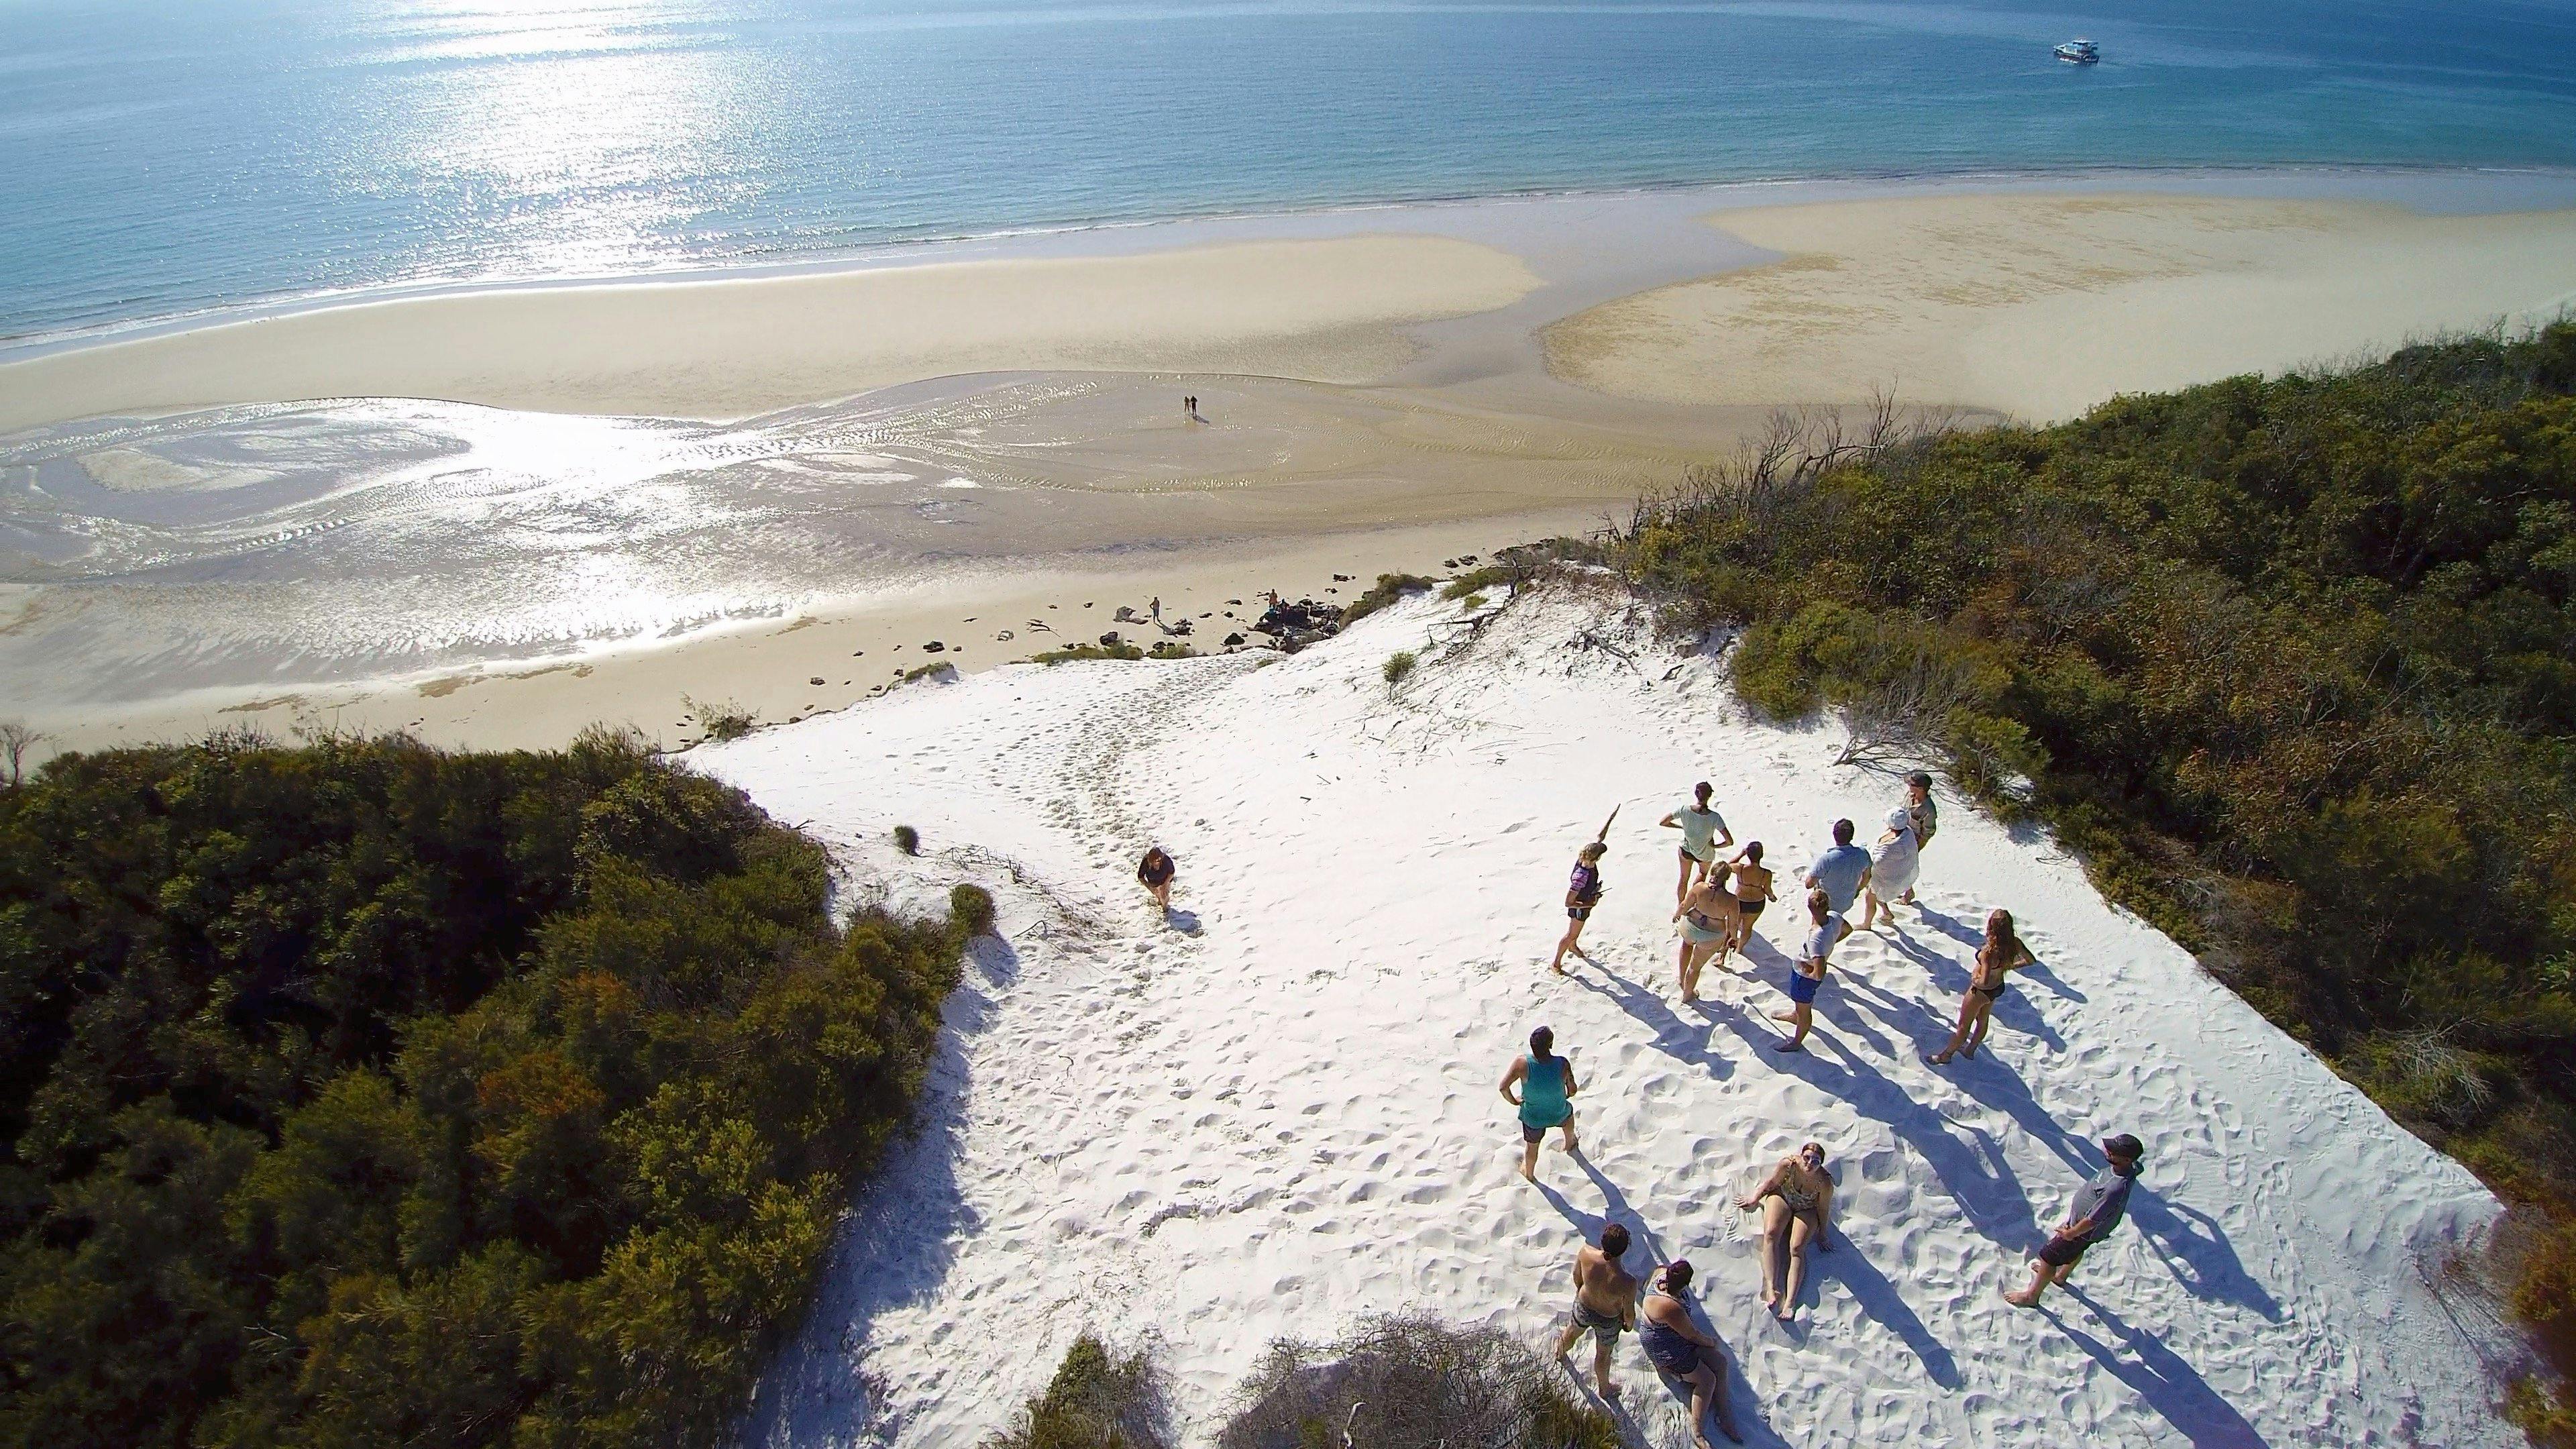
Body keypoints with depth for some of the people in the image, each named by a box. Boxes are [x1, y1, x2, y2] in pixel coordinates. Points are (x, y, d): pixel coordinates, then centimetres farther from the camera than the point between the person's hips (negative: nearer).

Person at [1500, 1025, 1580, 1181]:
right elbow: (1572, 1089, -17)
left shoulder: (1522, 1063, -32)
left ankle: (1529, 1173, 55)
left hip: (1532, 1117, -1)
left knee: (1532, 1145, 28)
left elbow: (1503, 1087, -28)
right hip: (1558, 1114, 1)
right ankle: (1570, 1143, 64)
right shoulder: (1563, 1064, -30)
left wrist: (1514, 1101, -7)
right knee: (1568, 1111, 37)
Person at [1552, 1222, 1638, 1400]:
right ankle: (1604, 1388, 58)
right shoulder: (1628, 1283, -41)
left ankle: (1561, 1352, 70)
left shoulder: (1586, 1253, -34)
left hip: (1584, 1307, 3)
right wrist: (1629, 1324, 4)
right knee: (1603, 1353, 28)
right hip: (1609, 1319, -3)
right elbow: (1629, 1313, -20)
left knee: (1574, 1330, 36)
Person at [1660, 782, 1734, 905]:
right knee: (1703, 872, 36)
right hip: (1705, 854, -1)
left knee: (1684, 878, 28)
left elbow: (1663, 822, -15)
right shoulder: (1715, 817, -33)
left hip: (1686, 849, 1)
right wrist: (1715, 846, -12)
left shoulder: (1684, 810, -28)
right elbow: (1730, 841, -31)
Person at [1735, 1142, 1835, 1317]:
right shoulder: (1788, 1164, -27)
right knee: (1770, 1235, -24)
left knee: (1797, 1248, -21)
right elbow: (1771, 1182, -7)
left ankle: (1790, 1301, -28)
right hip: (1782, 1198, 1)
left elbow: (1823, 1210, -13)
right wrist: (1755, 1198, 5)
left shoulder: (1825, 1182, -29)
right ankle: (1771, 1288, -33)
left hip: (1806, 1210, -1)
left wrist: (1822, 1236, -1)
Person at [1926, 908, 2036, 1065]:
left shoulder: (1988, 952, -40)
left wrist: (1974, 981, -20)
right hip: (1999, 988, 7)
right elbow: (2031, 961, -3)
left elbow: (1984, 982, -41)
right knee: (1982, 1021, 29)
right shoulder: (2014, 942, -20)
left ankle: (1946, 1055, 37)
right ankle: (1970, 1051, 52)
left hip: (1981, 992, -7)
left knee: (1964, 1025, 16)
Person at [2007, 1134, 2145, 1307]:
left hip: (2083, 1231, -8)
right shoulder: (2129, 1167, -19)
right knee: (2076, 1251, 35)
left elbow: (2092, 1220, -34)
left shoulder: (2116, 1189, -45)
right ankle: (2060, 1276, 63)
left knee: (2049, 1257, 11)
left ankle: (2031, 1296, 33)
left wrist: (2071, 1233, -15)